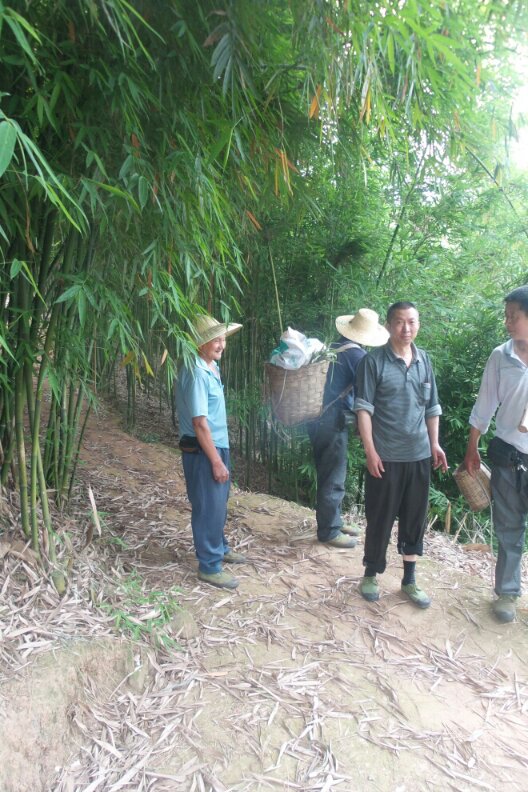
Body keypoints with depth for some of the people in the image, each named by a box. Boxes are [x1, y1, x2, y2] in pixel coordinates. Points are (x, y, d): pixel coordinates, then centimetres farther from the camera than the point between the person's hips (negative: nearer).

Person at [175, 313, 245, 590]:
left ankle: (219, 548, 40)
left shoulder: (212, 367, 7)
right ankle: (209, 567, 15)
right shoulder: (195, 373, -21)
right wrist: (216, 461, -20)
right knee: (208, 507, 1)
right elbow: (200, 422, -23)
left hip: (218, 444, 9)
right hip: (201, 450, -9)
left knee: (219, 502, 22)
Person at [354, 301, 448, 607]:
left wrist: (435, 443, 8)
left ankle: (410, 579, 27)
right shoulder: (374, 361, -7)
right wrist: (370, 450, -15)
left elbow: (432, 407, 14)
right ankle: (371, 576, 25)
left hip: (419, 455, 5)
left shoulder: (425, 360, 8)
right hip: (386, 456, -5)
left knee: (416, 518, 12)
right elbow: (364, 408, -10)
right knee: (380, 518, 6)